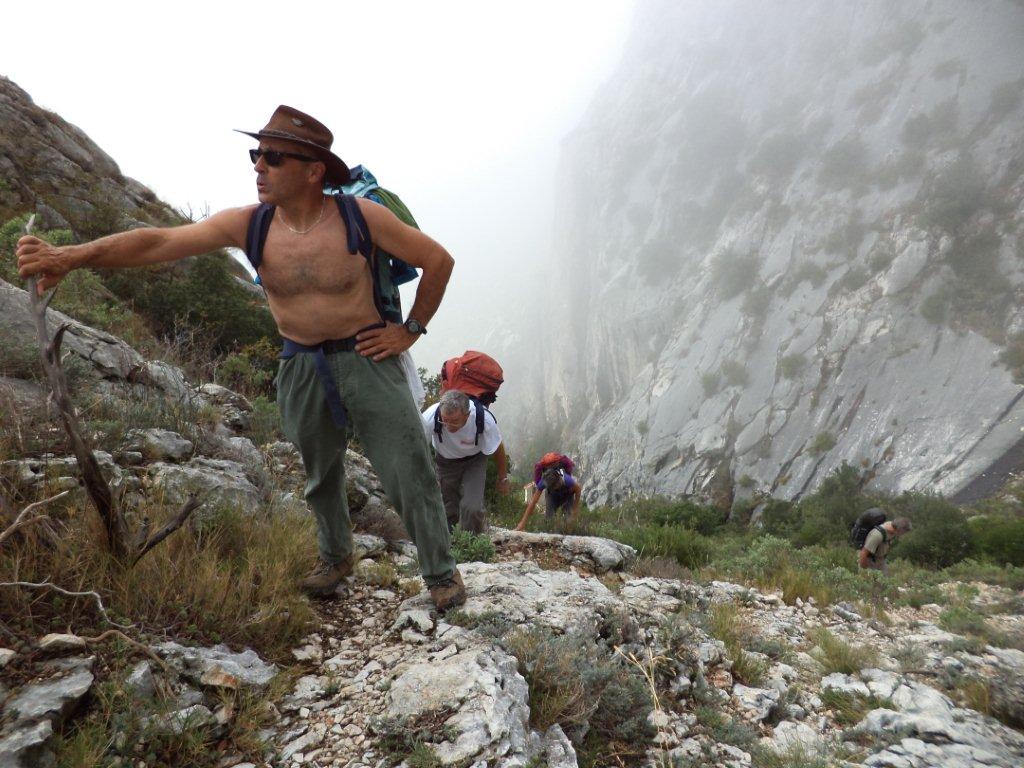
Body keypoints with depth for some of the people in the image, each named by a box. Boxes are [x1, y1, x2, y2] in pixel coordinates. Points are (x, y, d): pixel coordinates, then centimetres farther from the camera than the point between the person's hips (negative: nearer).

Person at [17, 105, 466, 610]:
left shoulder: (360, 217, -15)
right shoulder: (247, 225, -8)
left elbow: (438, 260, -7)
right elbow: (160, 241, -17)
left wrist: (410, 330, -5)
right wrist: (75, 255, -31)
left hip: (367, 360, -3)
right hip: (300, 370, 3)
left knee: (409, 473, -1)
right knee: (320, 475, 20)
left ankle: (441, 573, 18)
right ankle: (335, 558, 44)